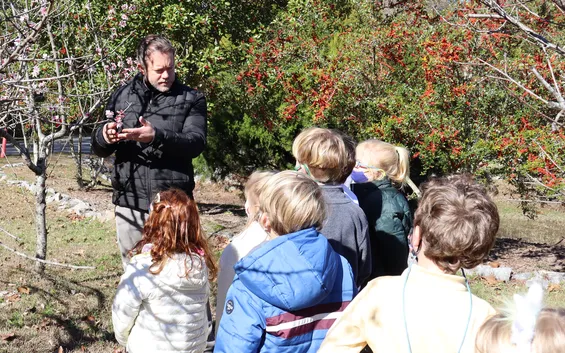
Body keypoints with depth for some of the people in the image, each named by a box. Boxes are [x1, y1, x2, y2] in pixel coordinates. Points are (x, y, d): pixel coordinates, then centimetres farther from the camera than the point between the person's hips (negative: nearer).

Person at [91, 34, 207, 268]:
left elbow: (196, 143, -13)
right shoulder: (122, 96, 10)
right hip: (130, 203, 3)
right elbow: (99, 149, 11)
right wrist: (104, 136, -14)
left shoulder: (191, 99, 2)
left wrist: (157, 137, -29)